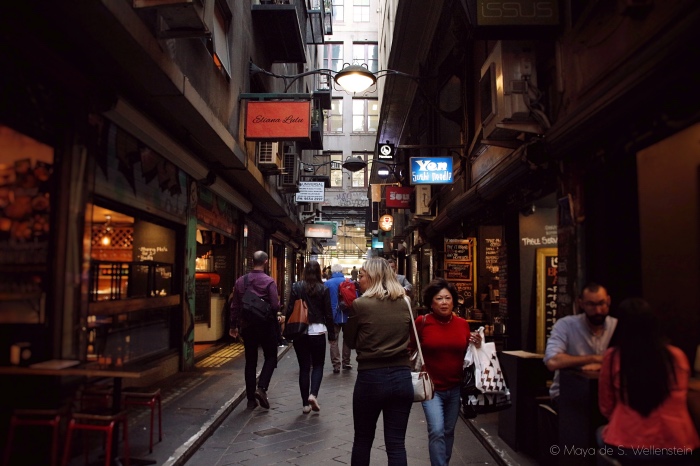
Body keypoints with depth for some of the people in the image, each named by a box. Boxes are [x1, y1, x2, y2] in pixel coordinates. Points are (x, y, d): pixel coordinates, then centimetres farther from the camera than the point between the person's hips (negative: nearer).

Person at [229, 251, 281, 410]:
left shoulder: (240, 281, 1)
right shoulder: (269, 281, -12)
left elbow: (234, 306, 4)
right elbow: (275, 306, -17)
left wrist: (233, 325, 14)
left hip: (247, 325, 4)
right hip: (266, 325, -4)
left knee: (250, 361, 12)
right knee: (270, 357, 12)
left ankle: (251, 399, 15)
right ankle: (261, 388, -7)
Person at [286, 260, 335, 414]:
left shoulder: (297, 287, -1)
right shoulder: (323, 289, -3)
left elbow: (290, 310, -3)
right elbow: (328, 314, -1)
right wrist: (331, 334, 8)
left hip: (300, 332, 1)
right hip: (317, 331, -1)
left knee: (304, 367, 8)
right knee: (318, 365, 13)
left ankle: (305, 404, 11)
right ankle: (313, 394, -7)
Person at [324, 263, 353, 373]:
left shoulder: (327, 283, -7)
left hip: (333, 316, -1)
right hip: (347, 315, 2)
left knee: (334, 341, 6)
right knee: (347, 339, 18)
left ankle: (336, 365, 1)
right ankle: (346, 363, 24)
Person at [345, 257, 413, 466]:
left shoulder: (360, 304, -9)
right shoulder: (404, 303, 4)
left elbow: (351, 342, 2)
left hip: (371, 378, -3)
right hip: (402, 377, 4)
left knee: (362, 440, 17)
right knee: (396, 444, 10)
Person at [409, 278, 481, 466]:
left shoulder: (462, 323, 0)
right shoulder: (422, 322, -11)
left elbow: (468, 355, 12)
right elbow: (410, 348, -1)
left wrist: (477, 345, -7)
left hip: (456, 388, 4)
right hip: (431, 387, -4)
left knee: (449, 431, 16)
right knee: (437, 431, -15)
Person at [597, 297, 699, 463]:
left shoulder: (613, 357, -8)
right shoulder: (677, 356, -1)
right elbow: (680, 403, 17)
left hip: (627, 445, -3)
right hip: (677, 446, 3)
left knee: (601, 432, 29)